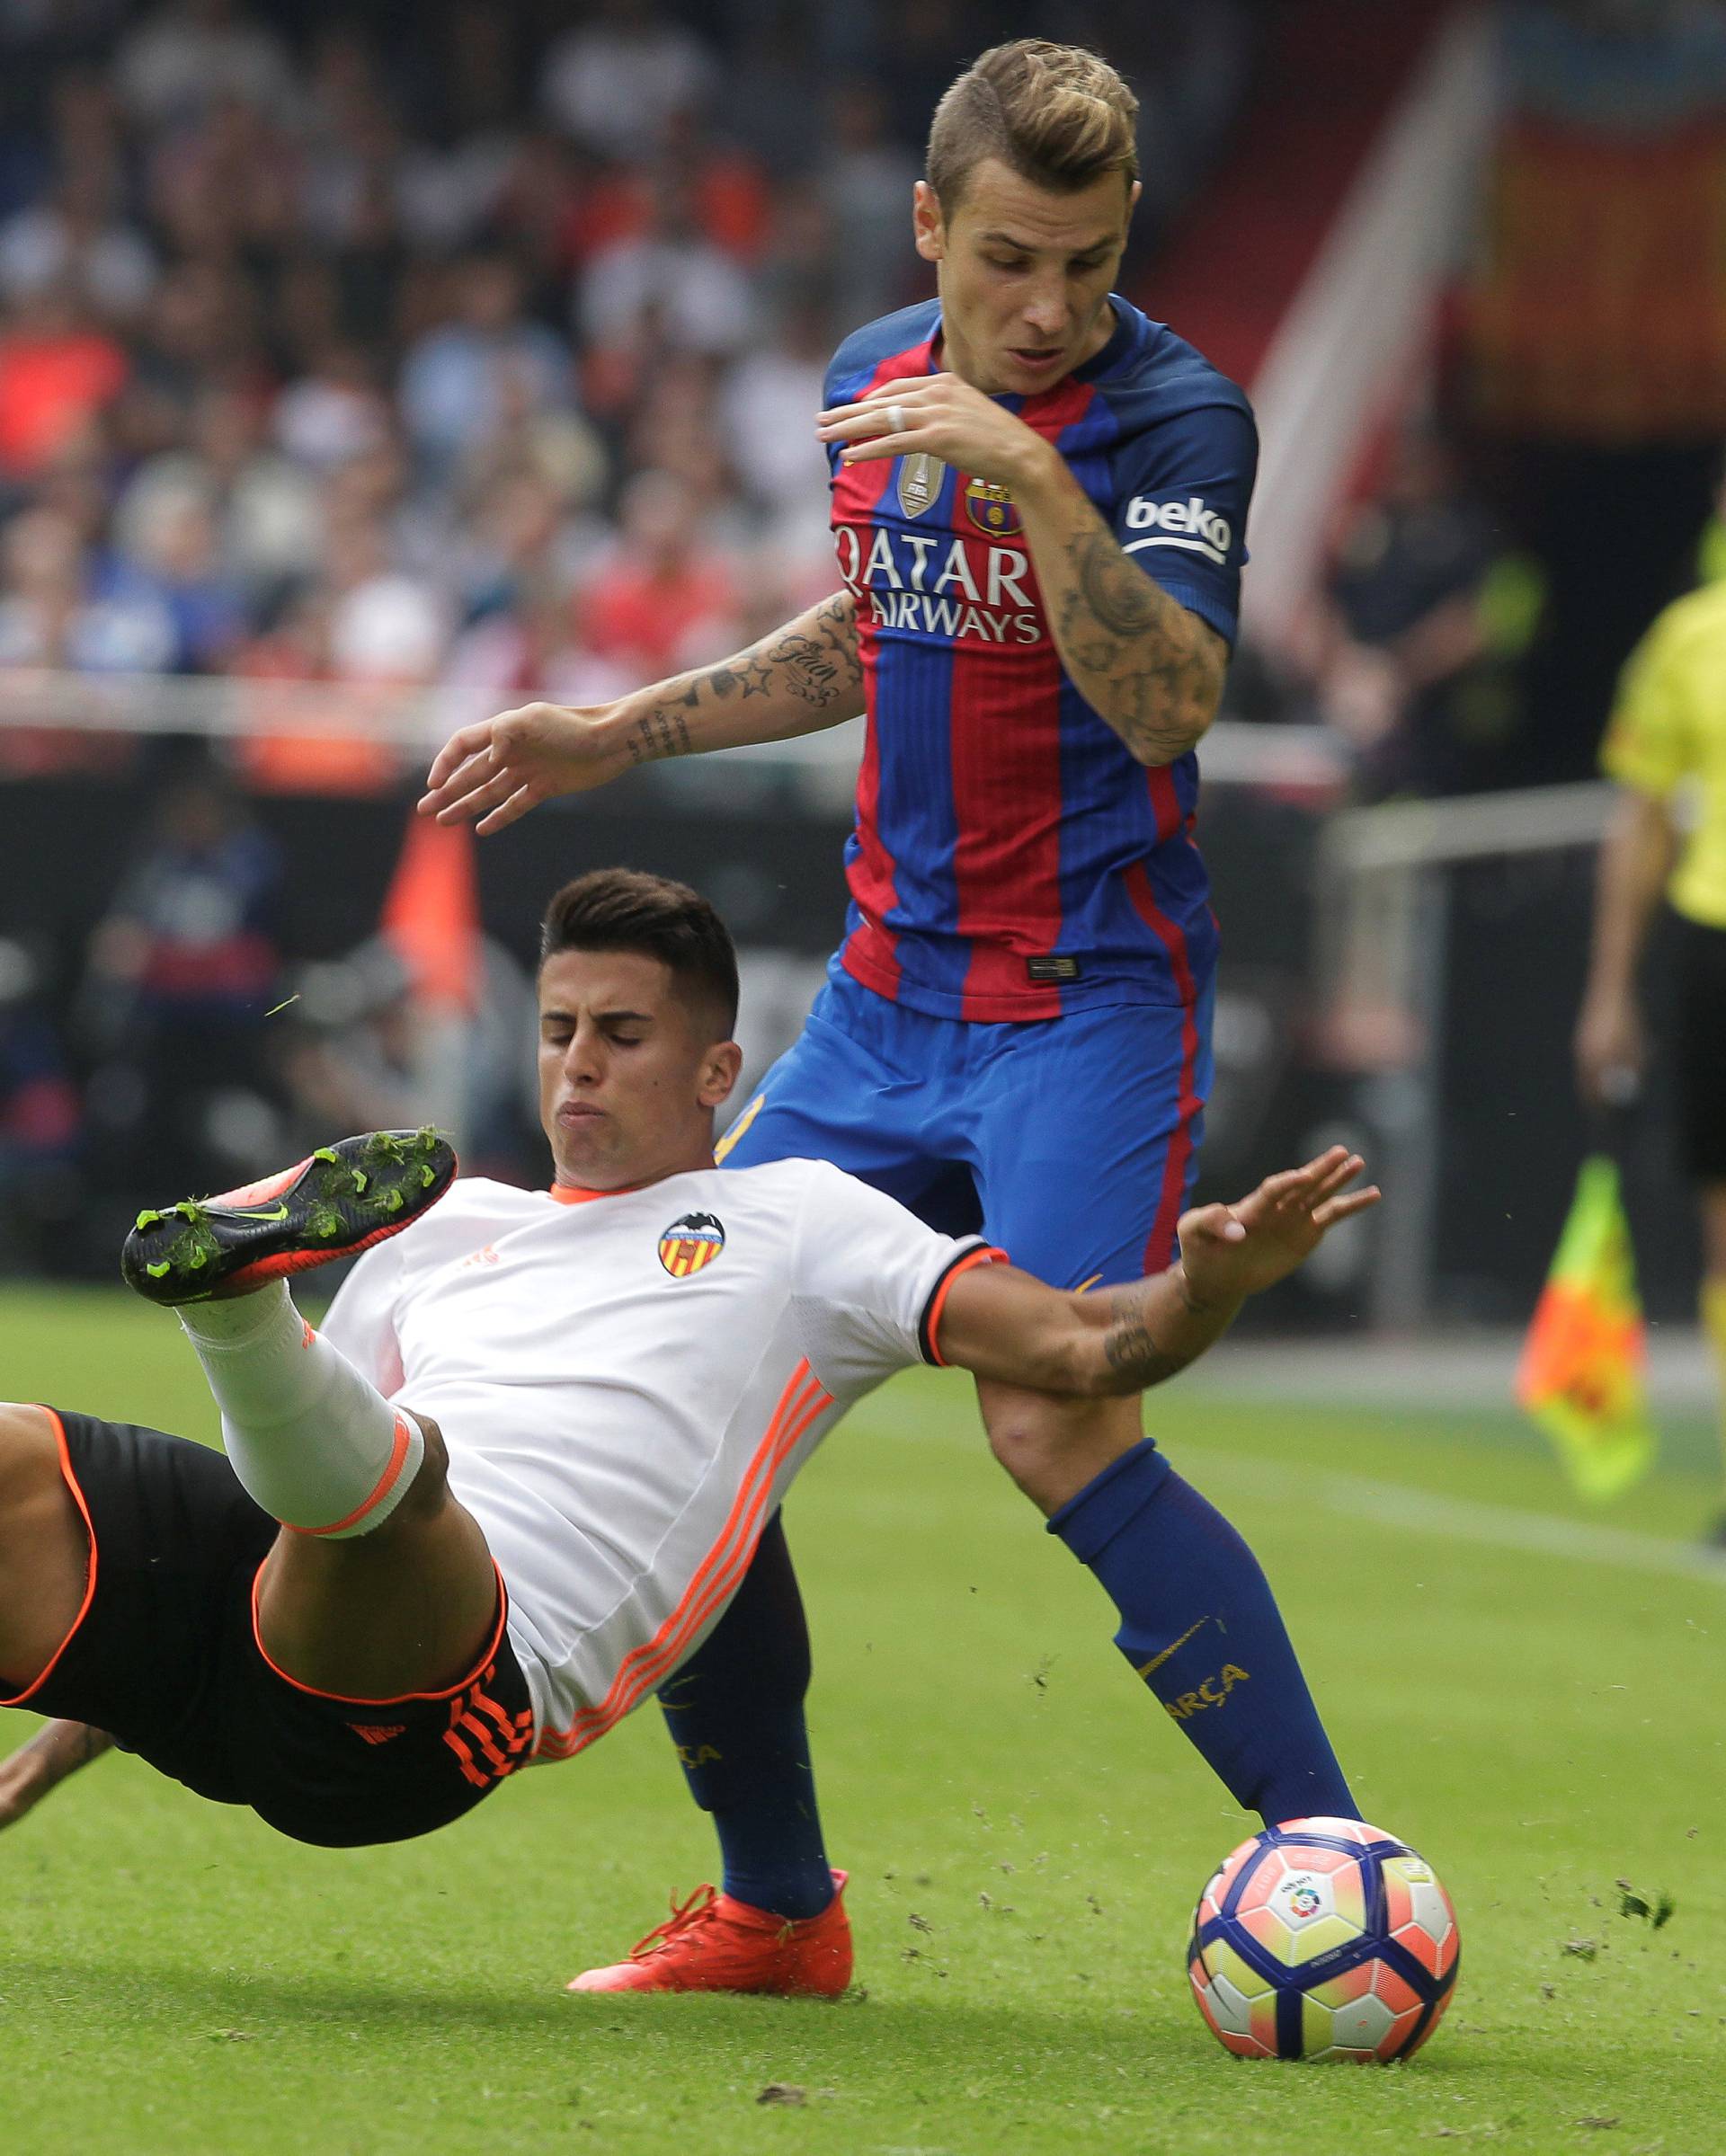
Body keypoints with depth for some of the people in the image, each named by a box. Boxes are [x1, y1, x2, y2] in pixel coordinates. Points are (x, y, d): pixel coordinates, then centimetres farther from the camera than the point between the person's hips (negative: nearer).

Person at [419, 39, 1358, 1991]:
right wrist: (614, 736, 24)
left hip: (1088, 1006, -7)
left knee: (1057, 1431, -23)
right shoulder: (871, 385, 7)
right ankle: (775, 1903, 17)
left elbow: (1169, 700, -30)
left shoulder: (1175, 419, -14)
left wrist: (1032, 474, -38)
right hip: (886, 1000, 7)